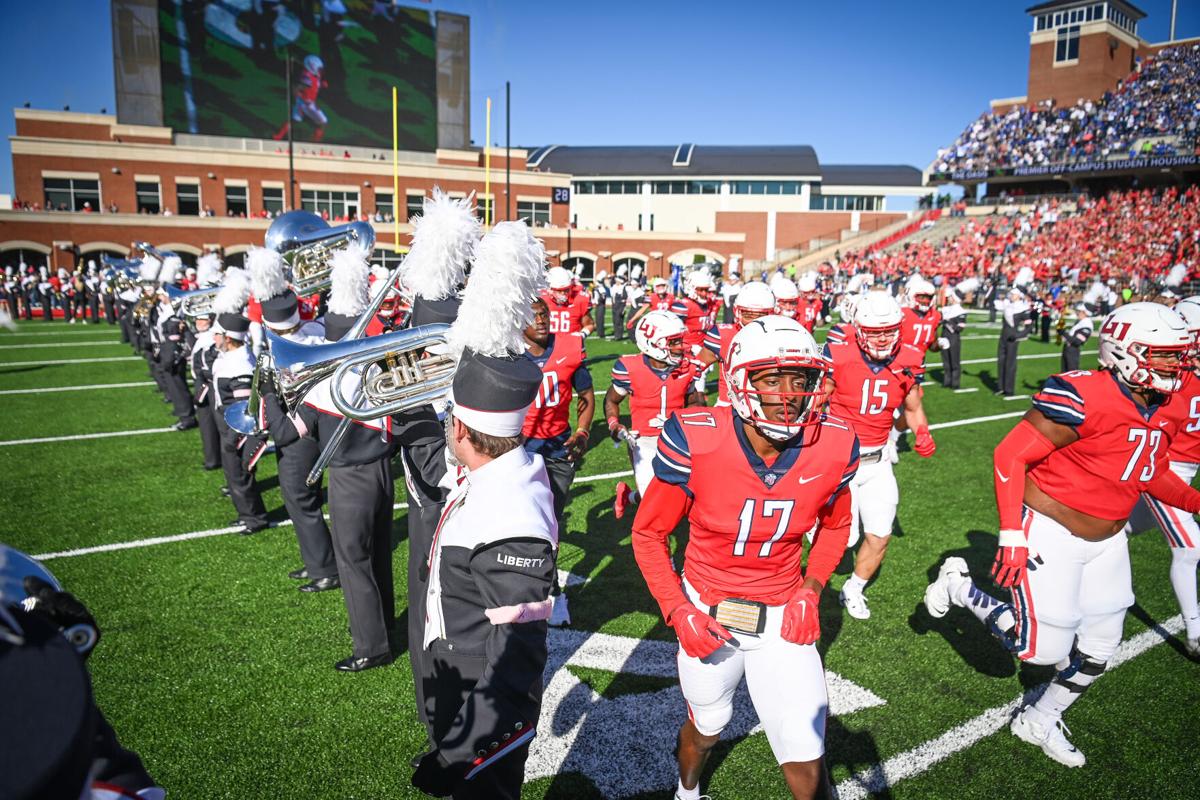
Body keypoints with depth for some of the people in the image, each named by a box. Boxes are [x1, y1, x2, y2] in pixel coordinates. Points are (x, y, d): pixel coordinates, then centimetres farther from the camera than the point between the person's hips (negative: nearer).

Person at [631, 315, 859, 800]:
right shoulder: (697, 442, -25)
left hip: (783, 618, 1)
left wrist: (811, 590, -6)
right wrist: (677, 612, -17)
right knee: (705, 729, 25)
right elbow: (648, 532, -11)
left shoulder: (832, 449, -16)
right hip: (707, 614, -1)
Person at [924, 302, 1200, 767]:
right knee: (1043, 650, -4)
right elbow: (1010, 455, -23)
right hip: (1050, 534, -8)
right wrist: (1011, 535, -25)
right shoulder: (1085, 399, -24)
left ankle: (1039, 721, 37)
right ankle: (958, 587, 16)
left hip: (1107, 541, 9)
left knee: (1098, 651, 15)